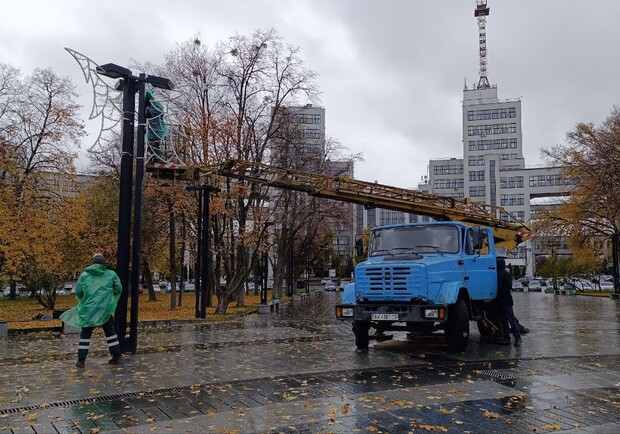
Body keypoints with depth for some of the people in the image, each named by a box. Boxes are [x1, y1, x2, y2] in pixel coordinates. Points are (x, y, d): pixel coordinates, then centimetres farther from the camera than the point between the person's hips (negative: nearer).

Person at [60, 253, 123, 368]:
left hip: (89, 309, 0)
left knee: (85, 334, 8)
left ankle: (81, 361, 7)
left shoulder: (85, 274, 3)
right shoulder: (111, 274, 2)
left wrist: (83, 301, 21)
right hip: (106, 309, 0)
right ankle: (117, 356, 14)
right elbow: (118, 289, 1)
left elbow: (78, 291, 2)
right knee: (110, 332, 13)